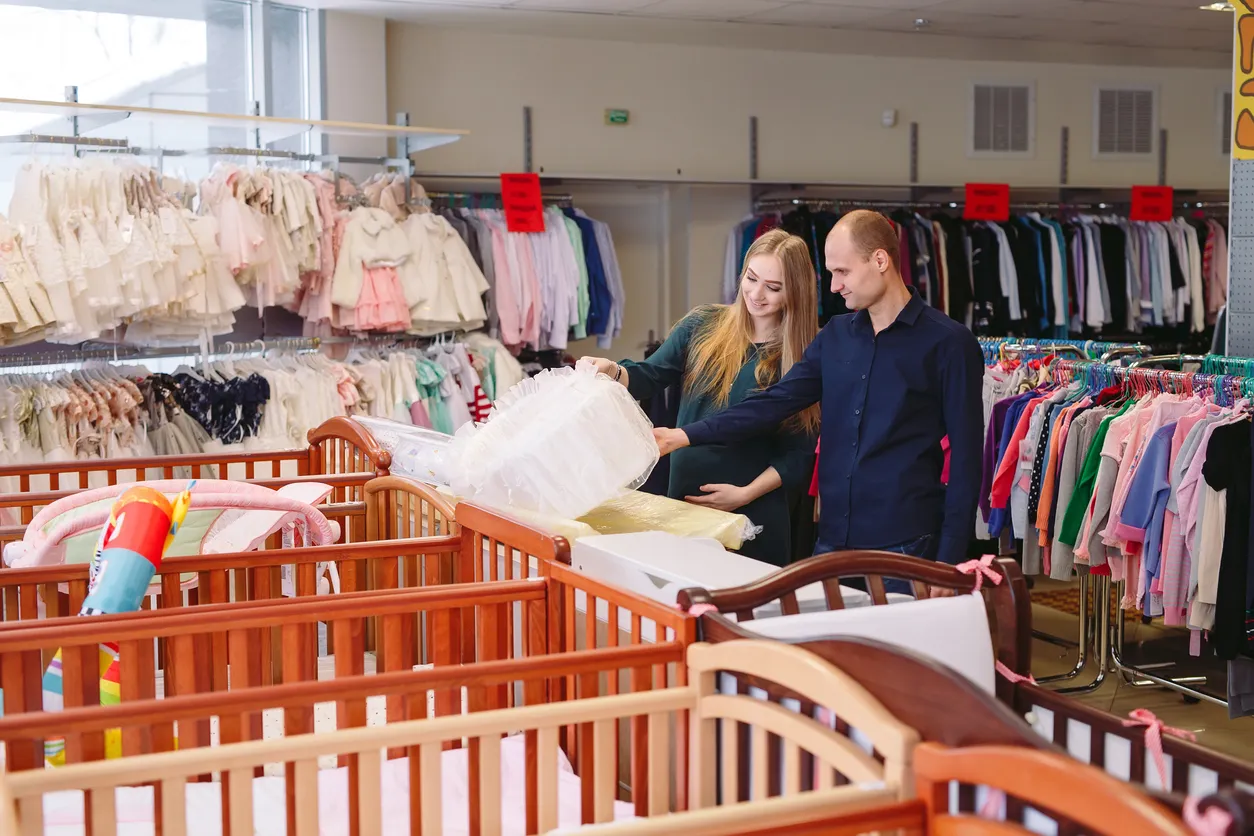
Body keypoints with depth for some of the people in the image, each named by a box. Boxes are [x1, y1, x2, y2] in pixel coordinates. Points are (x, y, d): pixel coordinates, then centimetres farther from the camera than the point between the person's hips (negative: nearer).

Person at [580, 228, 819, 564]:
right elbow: (649, 377, 4)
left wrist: (746, 493, -12)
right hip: (683, 498, 3)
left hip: (756, 516, -2)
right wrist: (612, 371, -16)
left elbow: (799, 454, -3)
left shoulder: (803, 359, -5)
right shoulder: (702, 326, 3)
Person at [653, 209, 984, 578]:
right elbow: (776, 401, 9)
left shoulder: (948, 343, -6)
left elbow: (965, 458, -6)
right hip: (832, 541, 5)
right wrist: (686, 436, -1)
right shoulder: (835, 336, 12)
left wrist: (950, 560, -10)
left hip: (904, 549, -5)